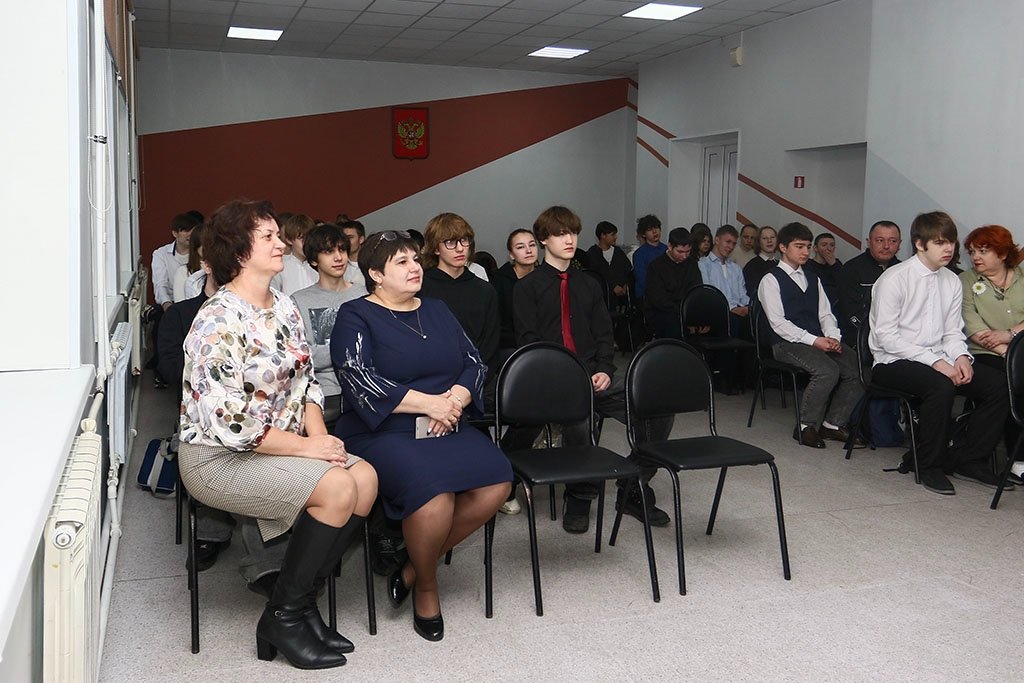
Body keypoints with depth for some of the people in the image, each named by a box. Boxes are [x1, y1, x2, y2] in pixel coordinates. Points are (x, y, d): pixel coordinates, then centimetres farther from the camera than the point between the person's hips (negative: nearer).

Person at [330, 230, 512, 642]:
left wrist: (455, 400, -9)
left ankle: (414, 568, -3)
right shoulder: (356, 316, 2)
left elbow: (474, 364, 13)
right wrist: (430, 403, -14)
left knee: (497, 482, -21)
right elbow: (359, 380, -13)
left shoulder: (436, 311, 20)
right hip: (380, 433, -5)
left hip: (444, 428, 6)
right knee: (433, 491, -33)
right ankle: (426, 588, -3)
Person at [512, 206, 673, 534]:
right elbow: (528, 341, -2)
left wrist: (604, 371, -4)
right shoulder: (528, 287, 6)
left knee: (657, 411, -15)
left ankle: (633, 492, 3)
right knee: (576, 418, -37)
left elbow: (604, 334, 15)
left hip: (593, 377, 5)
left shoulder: (589, 285, 20)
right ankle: (578, 499, -12)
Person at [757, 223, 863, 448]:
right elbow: (778, 323, -9)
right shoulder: (771, 280, 1)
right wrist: (813, 340, -17)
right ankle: (805, 427, -14)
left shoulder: (813, 279, 22)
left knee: (857, 368, -17)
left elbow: (825, 314, 18)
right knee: (828, 370, -31)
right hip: (788, 343, -6)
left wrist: (833, 338, -5)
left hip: (820, 341, 6)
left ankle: (833, 423, -4)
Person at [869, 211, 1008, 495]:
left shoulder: (952, 282, 11)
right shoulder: (894, 278, -9)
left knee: (998, 385, -13)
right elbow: (886, 336, -15)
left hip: (939, 360, 7)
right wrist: (935, 362, -20)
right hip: (894, 363, -7)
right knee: (941, 386, -35)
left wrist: (961, 357, -10)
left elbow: (953, 332, 13)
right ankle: (930, 466, -15)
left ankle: (966, 459, 1)